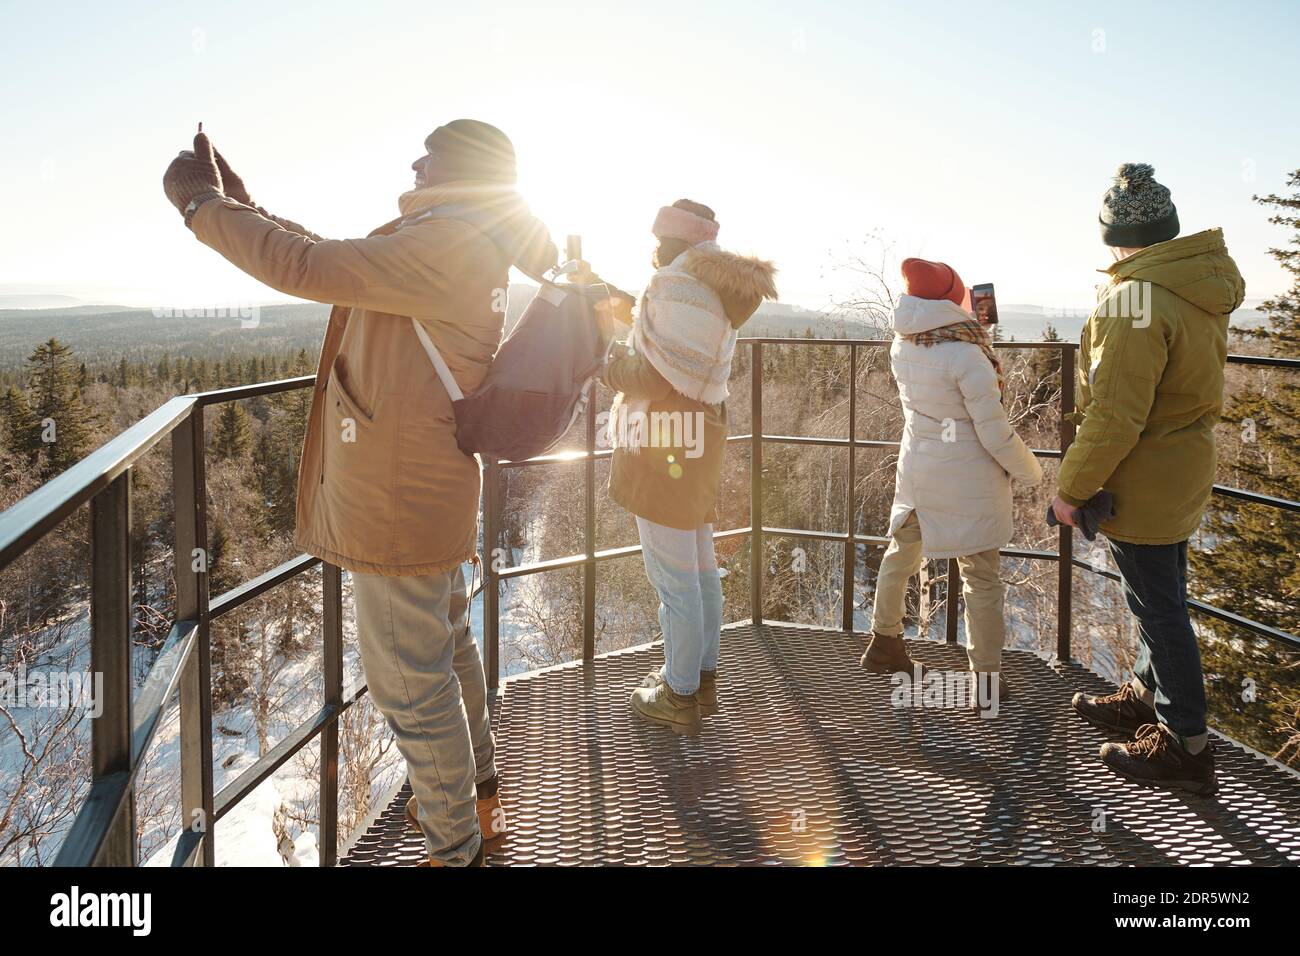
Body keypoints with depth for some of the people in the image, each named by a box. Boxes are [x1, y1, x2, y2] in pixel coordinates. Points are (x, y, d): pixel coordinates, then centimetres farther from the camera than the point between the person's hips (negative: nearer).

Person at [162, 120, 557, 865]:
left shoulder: (447, 244, -20)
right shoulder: (467, 249, 12)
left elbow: (309, 269, -23)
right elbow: (336, 262, 18)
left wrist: (204, 205, -9)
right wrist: (244, 208, 13)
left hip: (399, 499, -11)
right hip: (431, 488, 11)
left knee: (411, 681, 3)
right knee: (447, 645, 24)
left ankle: (454, 847, 20)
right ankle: (478, 794, 43)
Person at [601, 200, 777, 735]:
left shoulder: (673, 286, -14)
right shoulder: (714, 293, 15)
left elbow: (654, 376, -21)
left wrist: (604, 367, -6)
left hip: (664, 448, -10)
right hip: (696, 445, 10)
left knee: (673, 578, -2)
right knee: (699, 568, 17)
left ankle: (680, 698, 9)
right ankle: (702, 679, 30)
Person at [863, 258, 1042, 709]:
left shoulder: (902, 346, -4)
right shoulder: (967, 357, -24)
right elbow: (995, 434, -19)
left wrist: (974, 330, 13)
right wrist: (1030, 471, -2)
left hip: (916, 473, 6)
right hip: (968, 482, -6)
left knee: (900, 556, 23)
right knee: (981, 578, 6)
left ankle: (884, 641, 40)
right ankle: (986, 681, 15)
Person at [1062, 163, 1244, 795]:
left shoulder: (1135, 302, -25)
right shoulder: (1205, 286, 4)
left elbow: (1116, 419, -26)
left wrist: (1071, 488, -16)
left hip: (1142, 480, -9)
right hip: (1185, 465, 9)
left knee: (1157, 606, 1)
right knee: (1161, 595, 22)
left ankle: (1186, 747, 12)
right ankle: (1149, 696, 40)